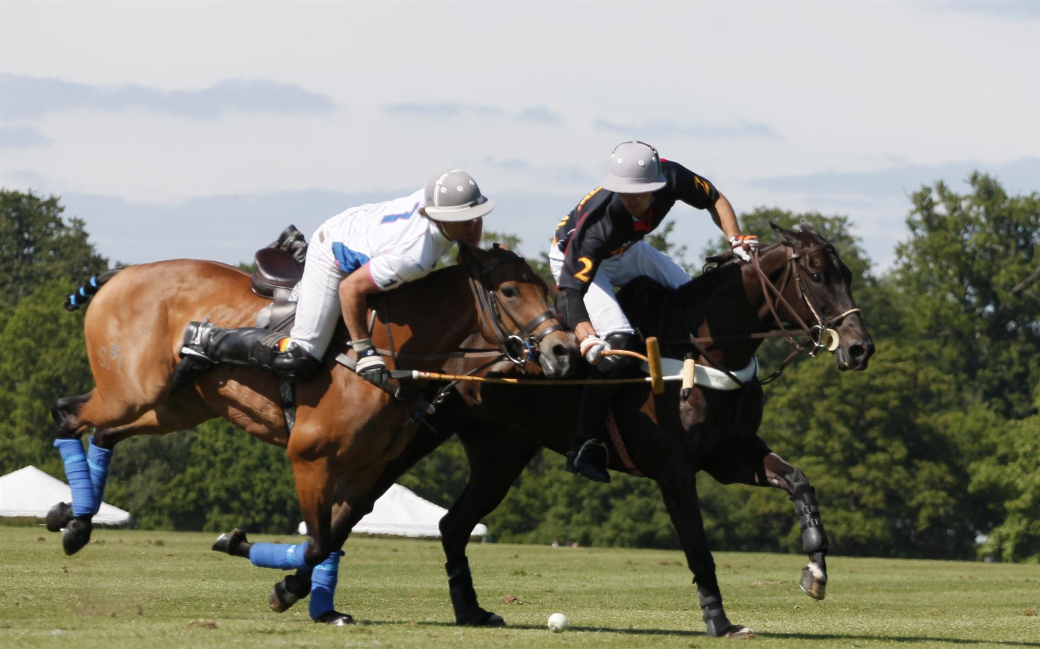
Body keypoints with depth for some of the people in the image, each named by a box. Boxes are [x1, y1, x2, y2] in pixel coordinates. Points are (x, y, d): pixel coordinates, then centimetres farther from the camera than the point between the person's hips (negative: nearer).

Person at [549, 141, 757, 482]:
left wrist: (735, 240, -21)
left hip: (626, 252, 7)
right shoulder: (597, 223, -42)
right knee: (618, 339, -26)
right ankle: (584, 446, -19)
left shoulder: (671, 177, -29)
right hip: (573, 259, -7)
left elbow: (714, 199, -7)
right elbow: (570, 291, -44)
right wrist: (588, 341, -59)